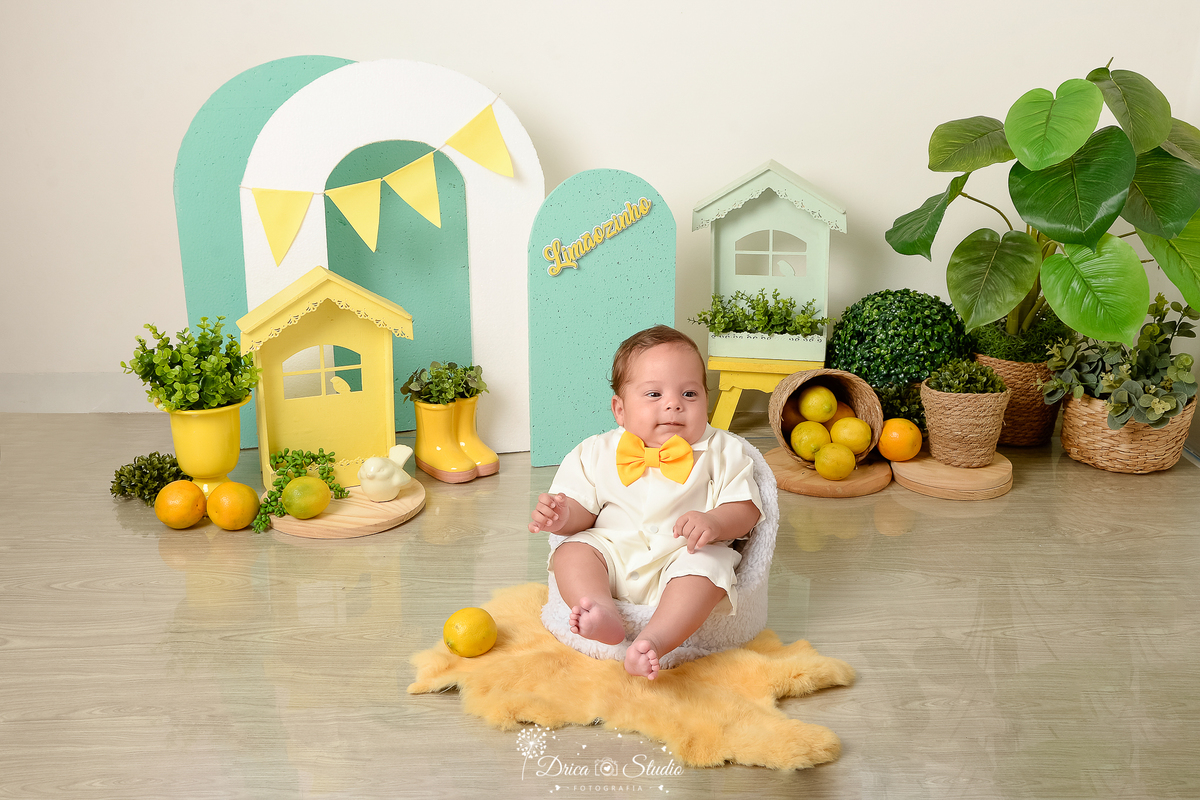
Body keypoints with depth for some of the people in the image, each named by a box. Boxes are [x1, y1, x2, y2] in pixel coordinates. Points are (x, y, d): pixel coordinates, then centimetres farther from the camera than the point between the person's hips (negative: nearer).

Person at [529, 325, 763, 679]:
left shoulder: (721, 451, 5)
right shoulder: (598, 453, 8)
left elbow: (745, 508, 1)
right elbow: (583, 508, 8)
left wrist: (715, 523, -21)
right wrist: (563, 515, -17)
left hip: (681, 558, -2)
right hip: (612, 551, 2)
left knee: (707, 567, -32)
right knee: (571, 550, -20)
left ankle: (656, 639, -49)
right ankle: (604, 614, -43)